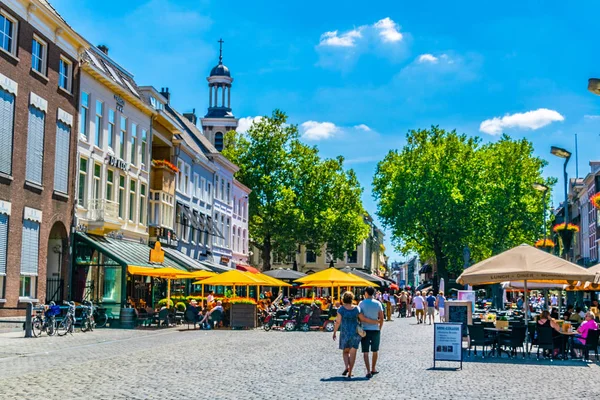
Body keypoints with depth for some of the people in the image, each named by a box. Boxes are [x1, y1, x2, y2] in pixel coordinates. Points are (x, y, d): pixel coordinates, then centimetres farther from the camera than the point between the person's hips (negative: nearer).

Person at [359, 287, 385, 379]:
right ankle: (373, 369, 28)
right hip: (375, 330, 2)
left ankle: (369, 372, -5)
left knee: (365, 352, 3)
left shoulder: (362, 303, -6)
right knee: (375, 351, 19)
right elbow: (381, 318, -1)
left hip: (365, 330, -1)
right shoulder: (378, 303, -2)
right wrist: (380, 328, 13)